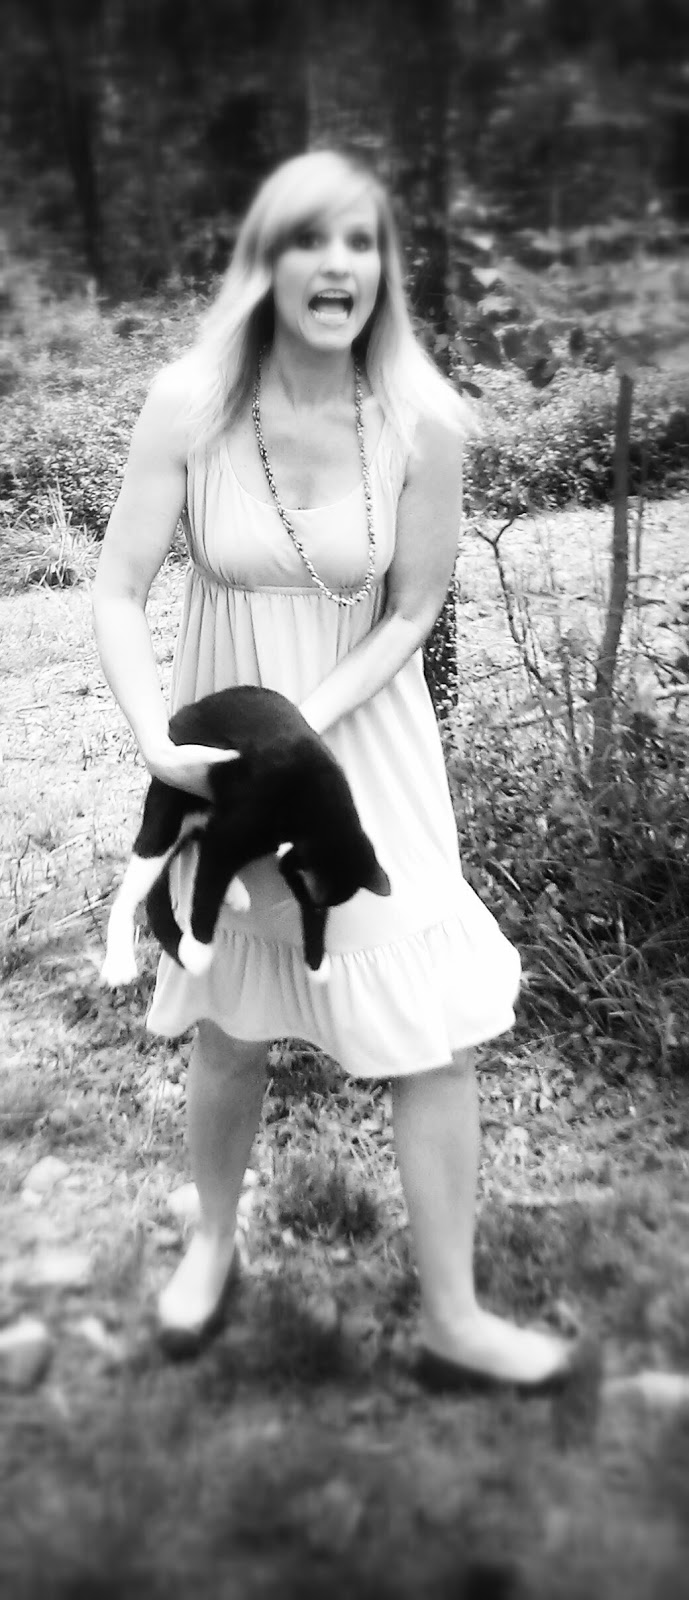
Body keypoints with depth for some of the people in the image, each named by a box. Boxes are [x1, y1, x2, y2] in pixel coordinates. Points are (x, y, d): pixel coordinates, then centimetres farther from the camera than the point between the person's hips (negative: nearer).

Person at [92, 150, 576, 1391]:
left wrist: (303, 728, -16)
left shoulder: (424, 420, -13)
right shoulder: (190, 404, -14)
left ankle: (451, 1320, 22)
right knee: (229, 1029, 13)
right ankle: (213, 1242, 43)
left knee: (435, 1031, 1)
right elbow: (118, 593, -9)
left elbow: (411, 614, -6)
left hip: (367, 742, 1)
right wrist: (158, 744, -21)